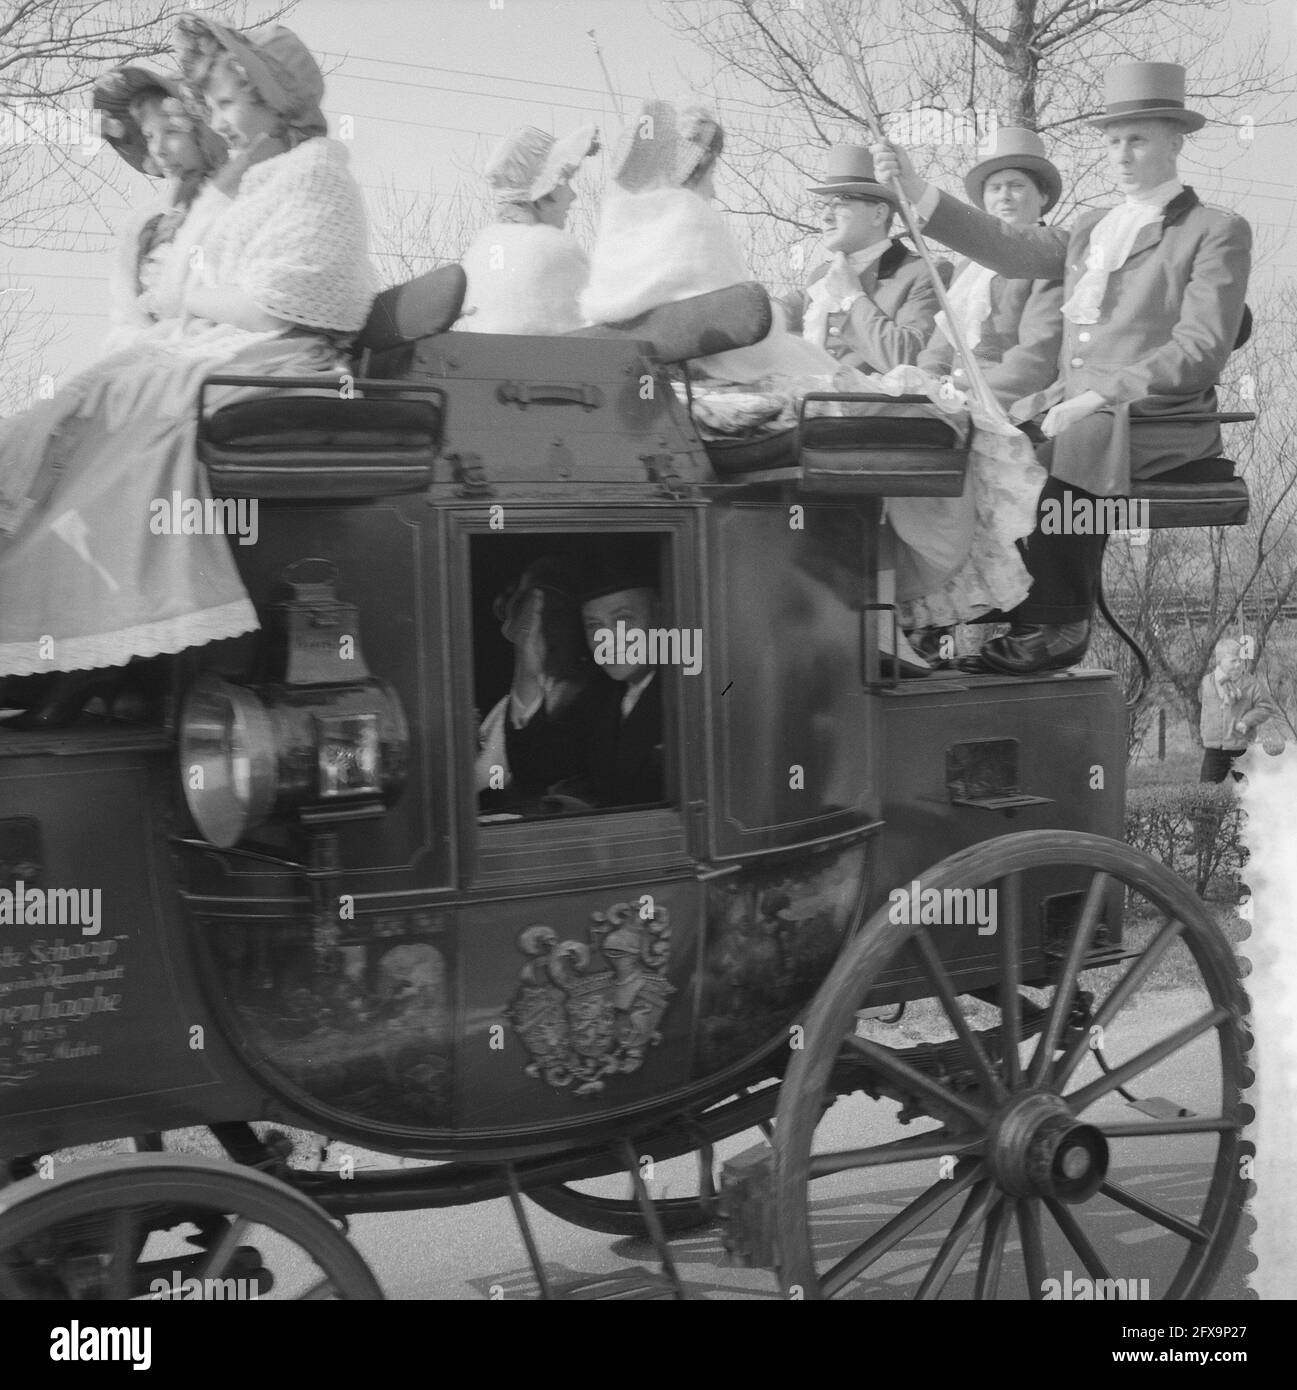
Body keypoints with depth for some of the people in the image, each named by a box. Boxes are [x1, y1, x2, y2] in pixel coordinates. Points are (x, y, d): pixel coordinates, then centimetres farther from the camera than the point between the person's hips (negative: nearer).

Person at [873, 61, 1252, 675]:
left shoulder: (1216, 232, 1)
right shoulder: (1091, 228, 22)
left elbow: (1201, 350, -9)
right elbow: (1012, 248, 8)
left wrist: (1100, 397, -19)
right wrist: (915, 191, -2)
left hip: (1152, 419, -6)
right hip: (1073, 408, 6)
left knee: (1057, 459, -33)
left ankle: (1059, 626, -20)